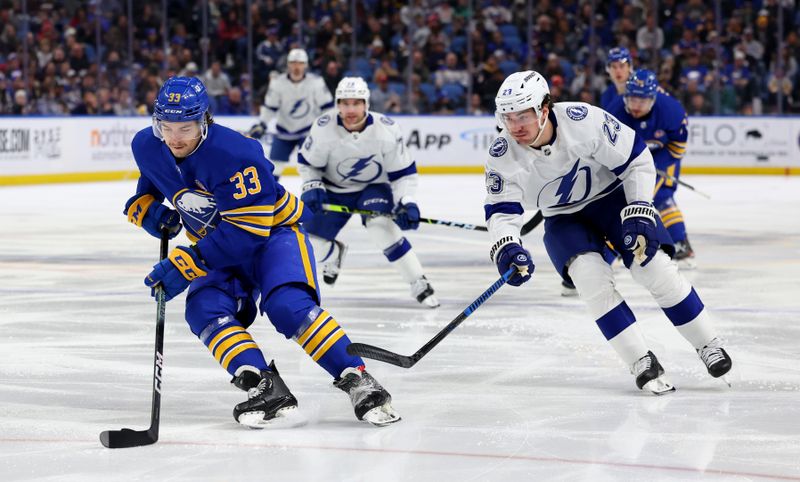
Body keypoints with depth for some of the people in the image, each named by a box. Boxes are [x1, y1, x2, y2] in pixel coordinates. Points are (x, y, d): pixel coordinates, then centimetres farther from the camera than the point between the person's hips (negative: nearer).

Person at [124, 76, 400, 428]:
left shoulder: (234, 154, -32)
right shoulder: (146, 147, -10)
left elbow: (246, 232, -33)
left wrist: (186, 265, -37)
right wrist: (145, 207, -8)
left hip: (273, 231, -6)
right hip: (217, 245, 6)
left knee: (289, 306, -29)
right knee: (204, 310, -22)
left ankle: (358, 382, -25)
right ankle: (264, 387, -30)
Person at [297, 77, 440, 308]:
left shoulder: (386, 130, -25)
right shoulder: (324, 128, -23)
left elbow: (404, 172, -15)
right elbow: (307, 162, -6)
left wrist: (407, 202, -27)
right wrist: (312, 187, -22)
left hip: (374, 187, -2)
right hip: (334, 191, 2)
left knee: (380, 224, -32)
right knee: (312, 246, -3)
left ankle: (419, 283, -23)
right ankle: (335, 253, 39)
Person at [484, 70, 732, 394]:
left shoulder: (582, 120, -29)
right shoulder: (503, 155, -21)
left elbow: (637, 159, -19)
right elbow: (501, 210, -19)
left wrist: (639, 211, -24)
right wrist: (506, 247, -39)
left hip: (611, 195, -2)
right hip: (563, 219, 2)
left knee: (654, 267, -16)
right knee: (589, 274, -24)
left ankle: (708, 344, 3)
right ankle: (641, 362, -17)